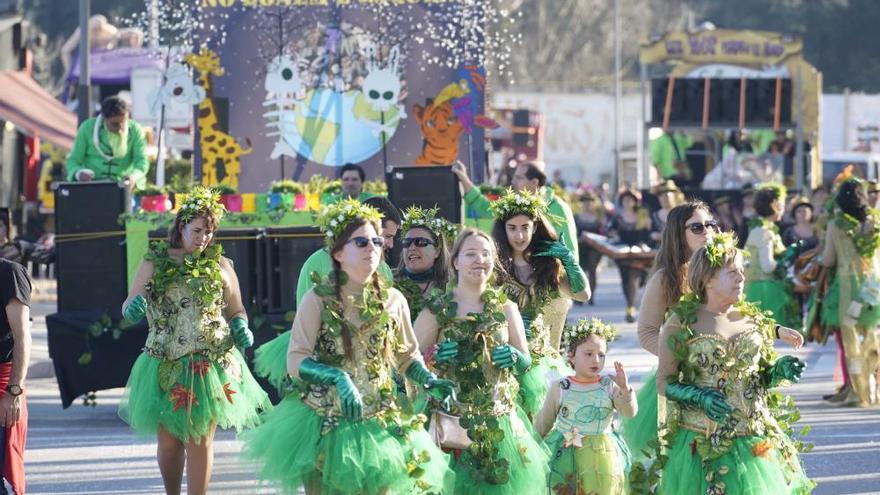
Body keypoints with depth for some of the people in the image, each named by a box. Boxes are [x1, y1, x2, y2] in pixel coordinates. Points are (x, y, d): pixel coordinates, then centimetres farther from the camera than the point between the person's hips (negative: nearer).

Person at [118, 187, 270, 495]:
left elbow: (237, 311, 15)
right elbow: (128, 307, 4)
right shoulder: (154, 263, 3)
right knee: (168, 440, 6)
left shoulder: (220, 266, 5)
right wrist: (133, 308, -20)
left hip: (209, 365, -1)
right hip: (165, 366, 1)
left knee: (200, 440, -3)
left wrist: (240, 326, -7)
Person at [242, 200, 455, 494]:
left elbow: (407, 355, 11)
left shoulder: (393, 300, 2)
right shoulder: (318, 300, -8)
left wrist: (430, 382, -7)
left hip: (380, 422, 3)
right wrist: (338, 378, -26)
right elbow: (295, 360, -12)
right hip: (325, 422, -3)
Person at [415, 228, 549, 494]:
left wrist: (515, 358, -10)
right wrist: (434, 357, -19)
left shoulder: (505, 307, 6)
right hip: (452, 420, -3)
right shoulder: (437, 310, -2)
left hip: (501, 420, 3)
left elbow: (527, 360, 12)